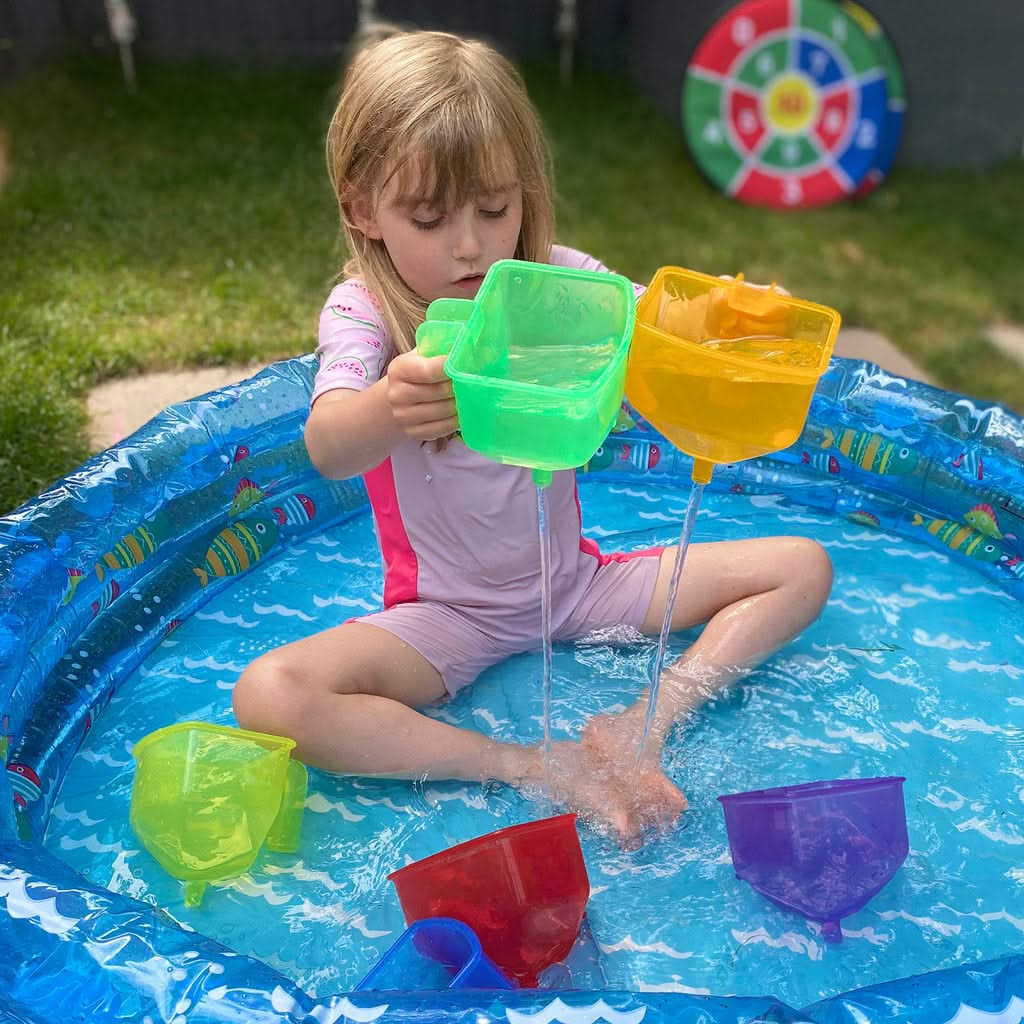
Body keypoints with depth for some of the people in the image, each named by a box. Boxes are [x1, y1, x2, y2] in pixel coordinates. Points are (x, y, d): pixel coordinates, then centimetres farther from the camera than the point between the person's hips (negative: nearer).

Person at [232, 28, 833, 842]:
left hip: (576, 582, 3)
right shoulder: (363, 312, -15)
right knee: (269, 696, -28)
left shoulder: (559, 280, -7)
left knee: (803, 567, -1)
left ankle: (646, 725, -12)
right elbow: (328, 450, -35)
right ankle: (541, 769, -22)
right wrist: (391, 407, -58)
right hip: (445, 614, -2)